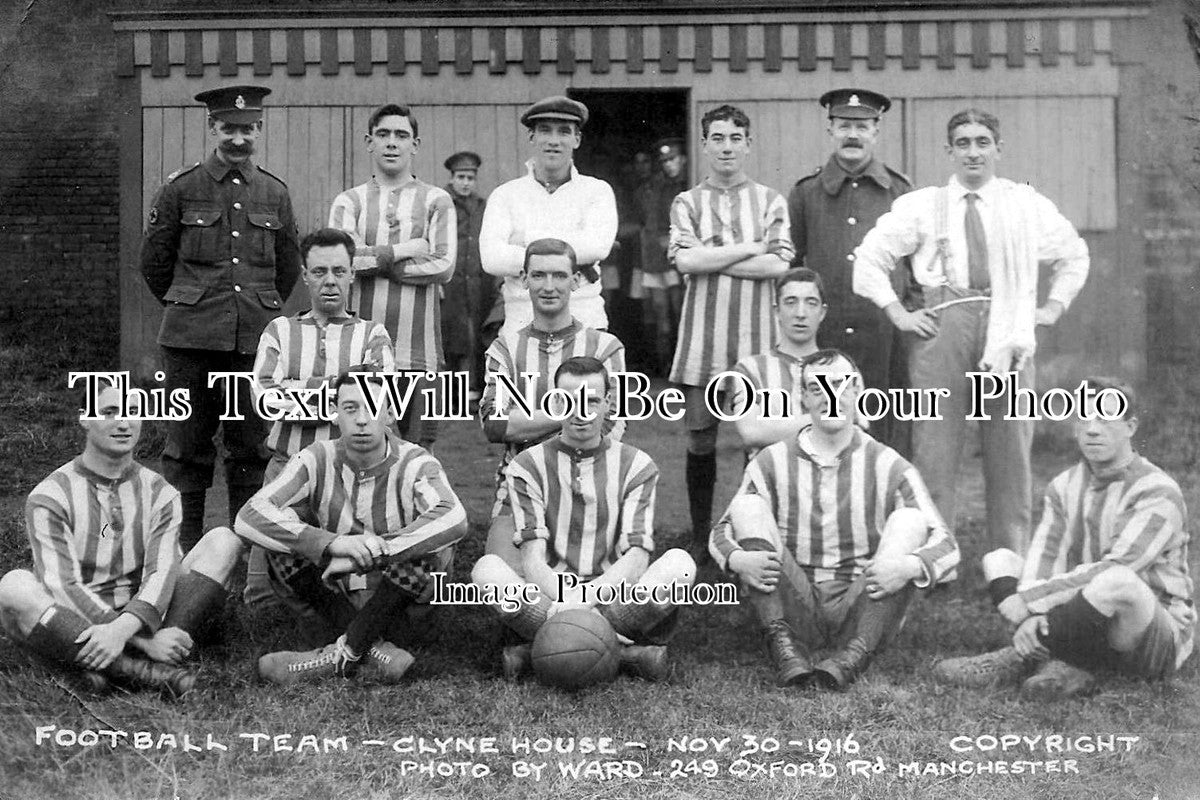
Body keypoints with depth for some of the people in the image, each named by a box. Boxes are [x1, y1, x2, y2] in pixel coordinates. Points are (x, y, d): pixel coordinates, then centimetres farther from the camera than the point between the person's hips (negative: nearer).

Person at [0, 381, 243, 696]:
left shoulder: (160, 494, 7)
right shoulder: (49, 497, -2)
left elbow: (161, 574, -8)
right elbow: (62, 586, -14)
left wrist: (123, 629, -31)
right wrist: (144, 641, -26)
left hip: (136, 619, 3)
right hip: (72, 627, -2)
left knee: (222, 541, -13)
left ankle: (116, 667, -30)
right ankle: (145, 670, -38)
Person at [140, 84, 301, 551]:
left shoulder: (275, 194, 9)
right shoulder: (181, 189, 1)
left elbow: (288, 267, 20)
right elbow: (154, 261, 10)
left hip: (256, 338, 2)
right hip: (192, 338, -2)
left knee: (251, 443, 6)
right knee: (189, 439, 3)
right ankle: (185, 539, 12)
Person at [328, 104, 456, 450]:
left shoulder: (436, 201, 8)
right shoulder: (349, 201, 11)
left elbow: (443, 267, -6)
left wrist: (373, 260, -4)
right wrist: (406, 250, -6)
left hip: (418, 352, 0)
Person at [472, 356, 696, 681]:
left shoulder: (636, 466, 6)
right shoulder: (528, 466, 6)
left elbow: (636, 556, -7)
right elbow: (532, 556, -7)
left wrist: (587, 596, -26)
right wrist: (563, 600, -29)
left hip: (613, 595, 0)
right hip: (549, 592, 0)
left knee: (679, 563, -27)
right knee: (487, 568, -28)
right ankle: (627, 652, -33)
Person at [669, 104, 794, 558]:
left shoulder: (770, 201, 8)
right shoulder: (687, 203, 8)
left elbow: (779, 265, -6)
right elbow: (685, 261, -8)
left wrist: (711, 258, -7)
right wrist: (751, 248, -6)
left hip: (755, 334, 0)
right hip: (702, 336, 0)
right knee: (700, 439, 4)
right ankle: (700, 539, 16)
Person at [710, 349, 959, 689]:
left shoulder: (889, 467, 0)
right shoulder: (772, 463, 3)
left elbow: (944, 544, -6)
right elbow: (721, 533, 2)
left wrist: (910, 566, -30)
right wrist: (737, 559, -22)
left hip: (862, 616, -1)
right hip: (794, 615, 1)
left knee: (909, 521, -18)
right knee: (747, 506, -12)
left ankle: (854, 656, -31)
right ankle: (784, 646, -27)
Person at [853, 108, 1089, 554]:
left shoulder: (1029, 206, 14)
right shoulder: (920, 206, 9)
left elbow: (1074, 256, 27)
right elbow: (869, 258, 10)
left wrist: (1054, 307, 15)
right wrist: (898, 313, 3)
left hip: (1009, 329, 1)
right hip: (941, 328, -1)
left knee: (1011, 448, 3)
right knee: (934, 450, -5)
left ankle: (1012, 563, 10)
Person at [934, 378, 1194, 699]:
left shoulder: (1158, 493, -15)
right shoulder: (1064, 486, 5)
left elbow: (1114, 569, -26)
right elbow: (1044, 560, -8)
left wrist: (1029, 600, -27)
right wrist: (1031, 615, -28)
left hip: (1161, 639, -6)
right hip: (1088, 632, 7)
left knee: (1117, 582, -38)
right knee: (998, 560, -4)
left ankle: (1022, 656, -21)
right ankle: (1061, 666, -24)